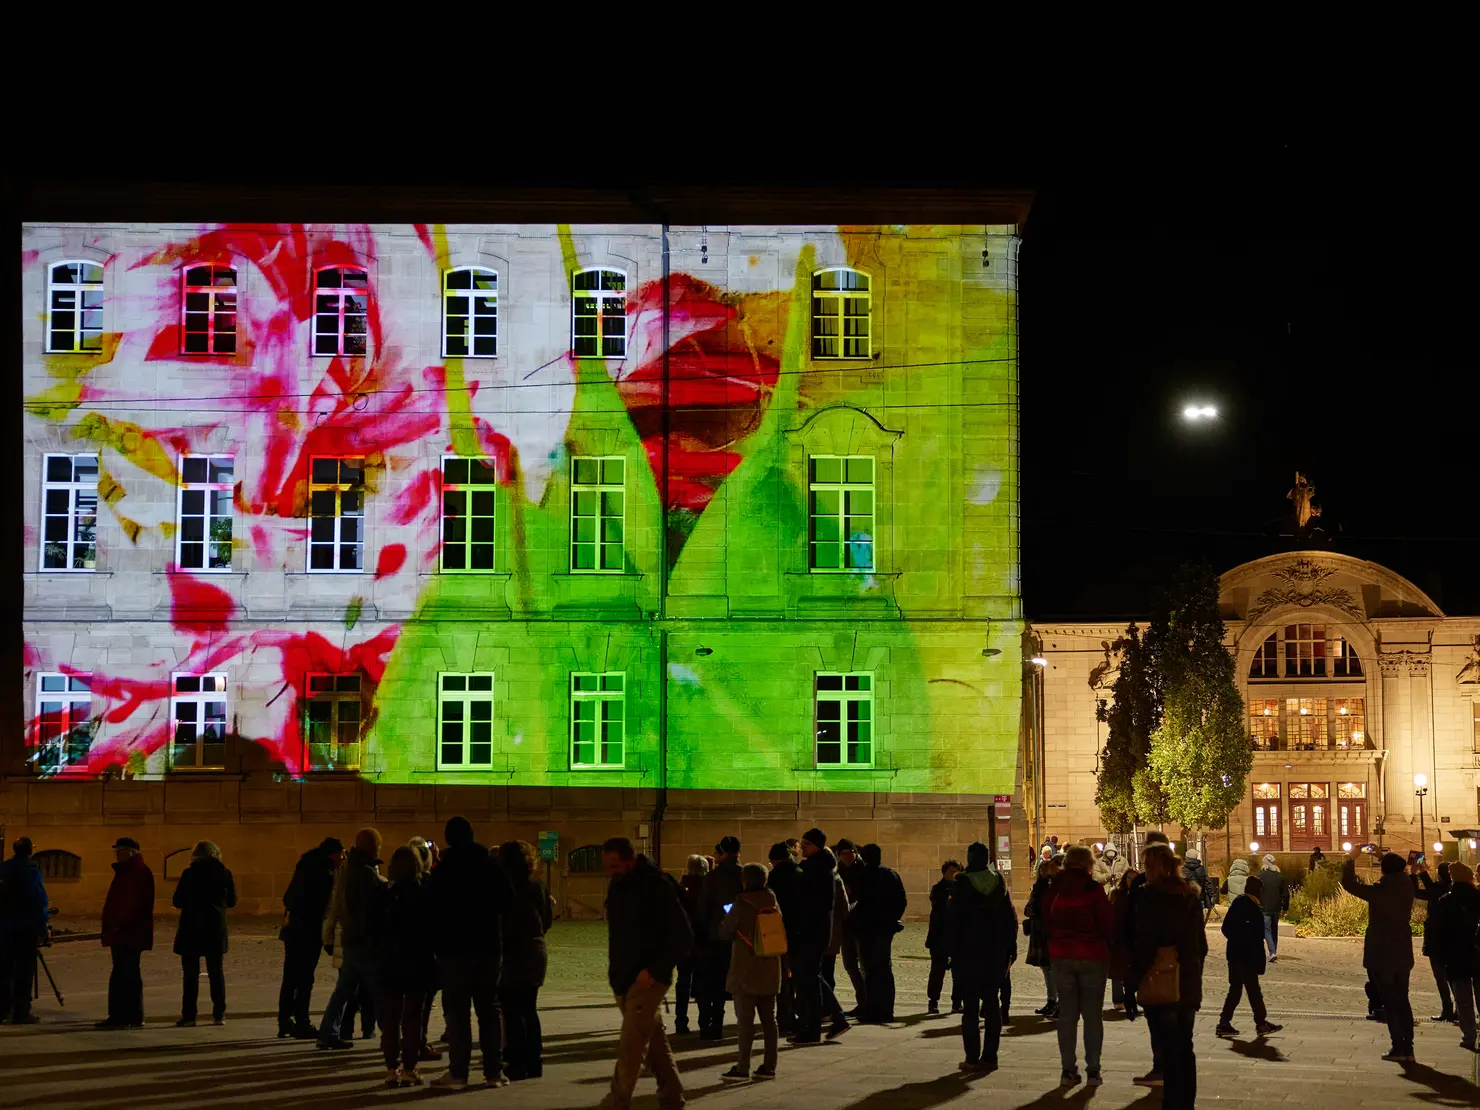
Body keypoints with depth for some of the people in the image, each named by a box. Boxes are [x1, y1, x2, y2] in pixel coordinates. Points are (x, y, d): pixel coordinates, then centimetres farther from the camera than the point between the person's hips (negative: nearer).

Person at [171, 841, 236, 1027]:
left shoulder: (189, 874, -9)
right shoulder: (224, 874, -1)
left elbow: (178, 901, -5)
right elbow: (232, 901, 8)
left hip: (192, 929, -3)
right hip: (216, 929, 3)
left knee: (190, 973, 2)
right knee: (216, 971, 11)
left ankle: (189, 1015, -2)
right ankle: (219, 1014, 8)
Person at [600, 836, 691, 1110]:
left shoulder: (656, 885, -16)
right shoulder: (617, 884, 8)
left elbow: (682, 936, -18)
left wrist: (654, 971, -21)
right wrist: (616, 971, 10)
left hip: (647, 980, -8)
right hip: (624, 979, 8)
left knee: (630, 1047, -9)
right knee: (655, 1043, 15)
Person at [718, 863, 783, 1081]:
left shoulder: (741, 905, -12)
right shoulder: (773, 904, 6)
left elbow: (725, 932, -7)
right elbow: (783, 932, 13)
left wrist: (726, 921, 13)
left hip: (746, 972, -6)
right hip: (770, 972, 6)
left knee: (745, 1020, -4)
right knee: (768, 1018, 9)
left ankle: (742, 1067, -6)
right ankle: (769, 1066, 10)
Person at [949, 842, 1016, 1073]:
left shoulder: (962, 884, -10)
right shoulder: (999, 883, 2)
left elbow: (952, 920, -10)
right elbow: (1010, 919, 6)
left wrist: (951, 948, -5)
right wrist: (1010, 948, 12)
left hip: (968, 952, -4)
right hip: (995, 952, 4)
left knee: (970, 1006, 1)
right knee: (992, 1004, 9)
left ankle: (972, 1058, -1)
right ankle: (990, 1056, 8)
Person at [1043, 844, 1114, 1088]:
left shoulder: (1055, 887, 0)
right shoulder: (1093, 888, -11)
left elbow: (1046, 917, 6)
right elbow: (1108, 921, -11)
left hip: (1061, 956, 3)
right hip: (1092, 955, -3)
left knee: (1066, 1013, 9)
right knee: (1092, 1013, 4)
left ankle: (1068, 1069, 7)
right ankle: (1092, 1069, 2)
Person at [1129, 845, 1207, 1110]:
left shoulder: (1148, 897, -12)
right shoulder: (1190, 896, 8)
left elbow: (1144, 945, -16)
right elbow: (1201, 944, 12)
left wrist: (1133, 979, -10)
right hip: (1189, 984, 6)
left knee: (1167, 1049, -4)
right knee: (1184, 1048, 14)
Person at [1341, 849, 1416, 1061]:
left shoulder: (1379, 891, -18)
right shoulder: (1406, 888, -1)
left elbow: (1349, 884, -10)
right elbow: (1397, 875, 23)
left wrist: (1351, 860, 2)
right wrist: (1387, 857, 26)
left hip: (1381, 955, -5)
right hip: (1403, 953, 5)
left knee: (1389, 1002, 0)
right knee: (1402, 1001, 13)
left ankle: (1398, 1048, -2)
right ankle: (1408, 1047, 12)